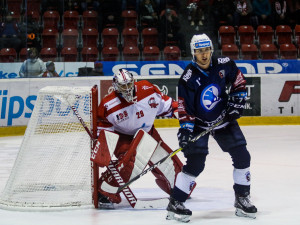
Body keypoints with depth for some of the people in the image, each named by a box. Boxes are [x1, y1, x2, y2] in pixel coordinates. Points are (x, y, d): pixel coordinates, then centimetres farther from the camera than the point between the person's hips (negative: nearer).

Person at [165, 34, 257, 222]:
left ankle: (242, 200, 16)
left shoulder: (224, 65, -11)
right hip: (199, 124, -4)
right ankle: (175, 204, -9)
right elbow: (184, 105, -17)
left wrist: (237, 101, -1)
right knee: (195, 163, -16)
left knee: (241, 156, 1)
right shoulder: (188, 77, -19)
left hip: (224, 119, 4)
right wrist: (186, 128, -24)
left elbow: (238, 80, 7)